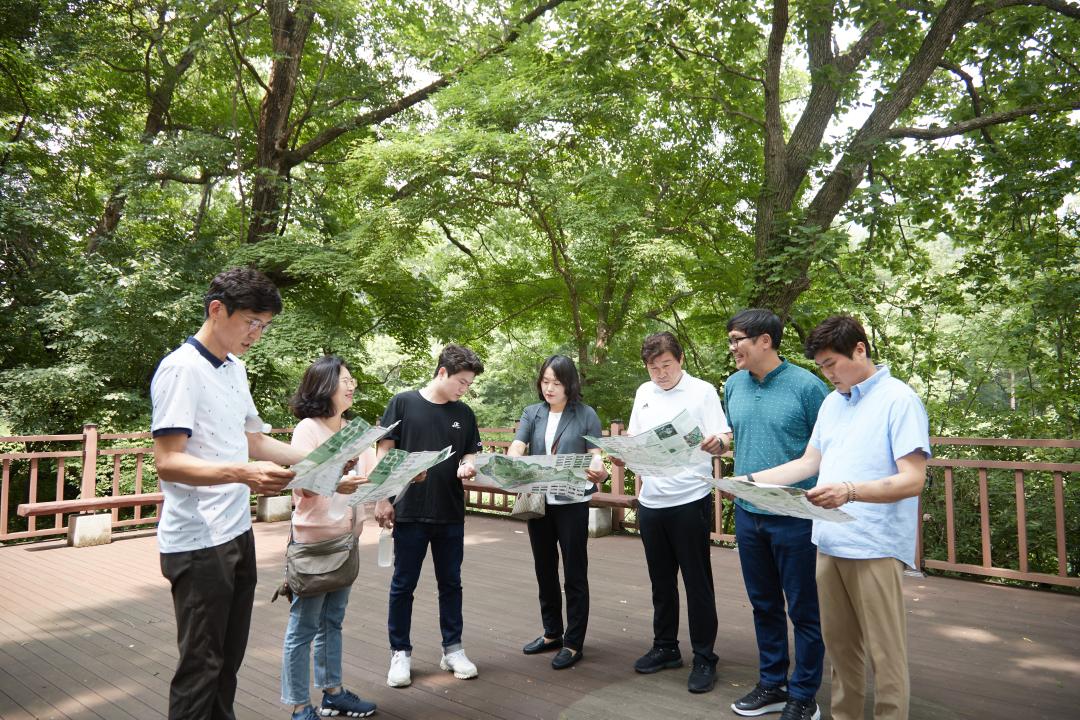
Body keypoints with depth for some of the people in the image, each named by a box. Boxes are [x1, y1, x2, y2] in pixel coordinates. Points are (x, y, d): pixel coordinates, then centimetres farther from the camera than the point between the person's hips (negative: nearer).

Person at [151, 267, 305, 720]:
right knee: (201, 664, 3)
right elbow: (167, 461, -21)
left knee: (229, 656, 17)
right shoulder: (181, 369, -15)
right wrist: (242, 473, -36)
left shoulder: (235, 369, 11)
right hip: (198, 544, -8)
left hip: (238, 534, 8)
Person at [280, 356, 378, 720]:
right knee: (304, 626, 3)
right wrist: (334, 484, -37)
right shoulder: (307, 429, -11)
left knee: (332, 621, 17)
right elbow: (301, 483, -20)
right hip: (313, 539, -7)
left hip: (346, 537, 7)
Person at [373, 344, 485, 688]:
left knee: (450, 583, 13)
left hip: (451, 514, 3)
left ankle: (452, 649, 27)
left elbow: (471, 453, 12)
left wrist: (467, 464, -12)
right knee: (403, 585, 8)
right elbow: (385, 452, -4)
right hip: (409, 512, -3)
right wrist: (382, 499, -8)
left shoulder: (464, 414, 5)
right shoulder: (403, 403, -6)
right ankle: (400, 652, 23)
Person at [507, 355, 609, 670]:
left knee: (574, 573, 5)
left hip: (572, 503, -4)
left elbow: (595, 456, -5)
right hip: (538, 501, 4)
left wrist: (598, 471, -29)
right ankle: (552, 633, 32)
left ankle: (573, 643, 17)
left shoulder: (586, 415, -3)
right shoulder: (532, 413, 5)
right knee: (545, 570, 16)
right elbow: (515, 448, -7)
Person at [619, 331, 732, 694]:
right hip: (651, 501, 5)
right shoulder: (644, 393, 10)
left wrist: (716, 443, -32)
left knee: (697, 582, 4)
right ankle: (665, 647, 30)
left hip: (690, 500, -5)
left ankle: (704, 658, 16)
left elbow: (723, 440, -10)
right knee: (661, 580, 16)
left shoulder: (703, 391, -5)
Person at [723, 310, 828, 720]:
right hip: (747, 513, 6)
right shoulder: (734, 385, 5)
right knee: (764, 605, 18)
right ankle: (772, 684, 34)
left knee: (803, 610, 8)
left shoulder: (806, 386, -12)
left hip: (795, 516, -5)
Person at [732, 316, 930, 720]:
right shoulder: (831, 402, 14)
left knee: (884, 654, 1)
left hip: (876, 548, -7)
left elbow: (913, 480, -16)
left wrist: (851, 491, -30)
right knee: (838, 643, 14)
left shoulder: (899, 400, -9)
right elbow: (809, 463, 18)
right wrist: (750, 480, 9)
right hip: (829, 543, 7)